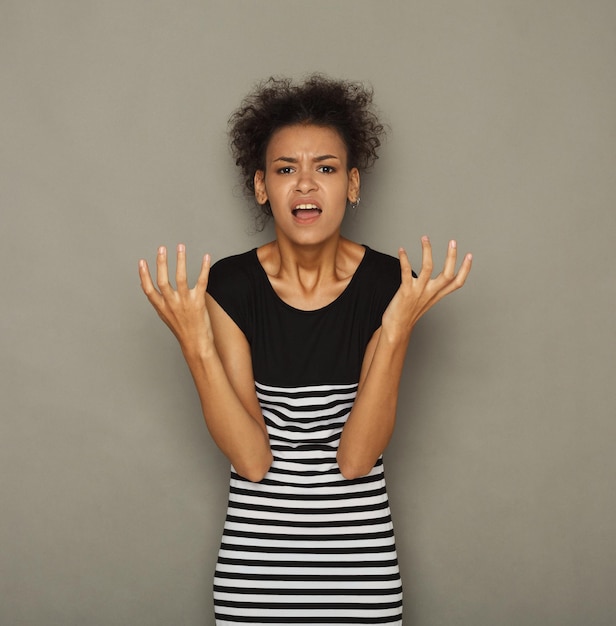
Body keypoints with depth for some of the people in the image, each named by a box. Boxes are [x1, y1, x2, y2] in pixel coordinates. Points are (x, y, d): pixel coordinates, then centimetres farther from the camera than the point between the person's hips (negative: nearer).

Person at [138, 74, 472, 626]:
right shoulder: (229, 285, -7)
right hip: (258, 549, 0)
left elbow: (356, 458, -14)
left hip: (358, 545, 0)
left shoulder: (387, 282, -8)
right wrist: (197, 347, -24)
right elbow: (252, 460, -13)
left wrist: (396, 333, -24)